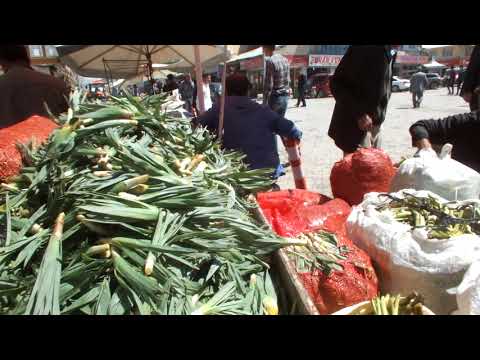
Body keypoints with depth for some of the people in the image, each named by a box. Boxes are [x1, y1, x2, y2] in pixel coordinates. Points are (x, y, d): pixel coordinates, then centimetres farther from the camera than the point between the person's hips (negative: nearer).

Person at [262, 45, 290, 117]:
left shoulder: (269, 61, -13)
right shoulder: (285, 60, 11)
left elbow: (268, 84, -18)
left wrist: (264, 103, -15)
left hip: (275, 97, -7)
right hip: (285, 97, 8)